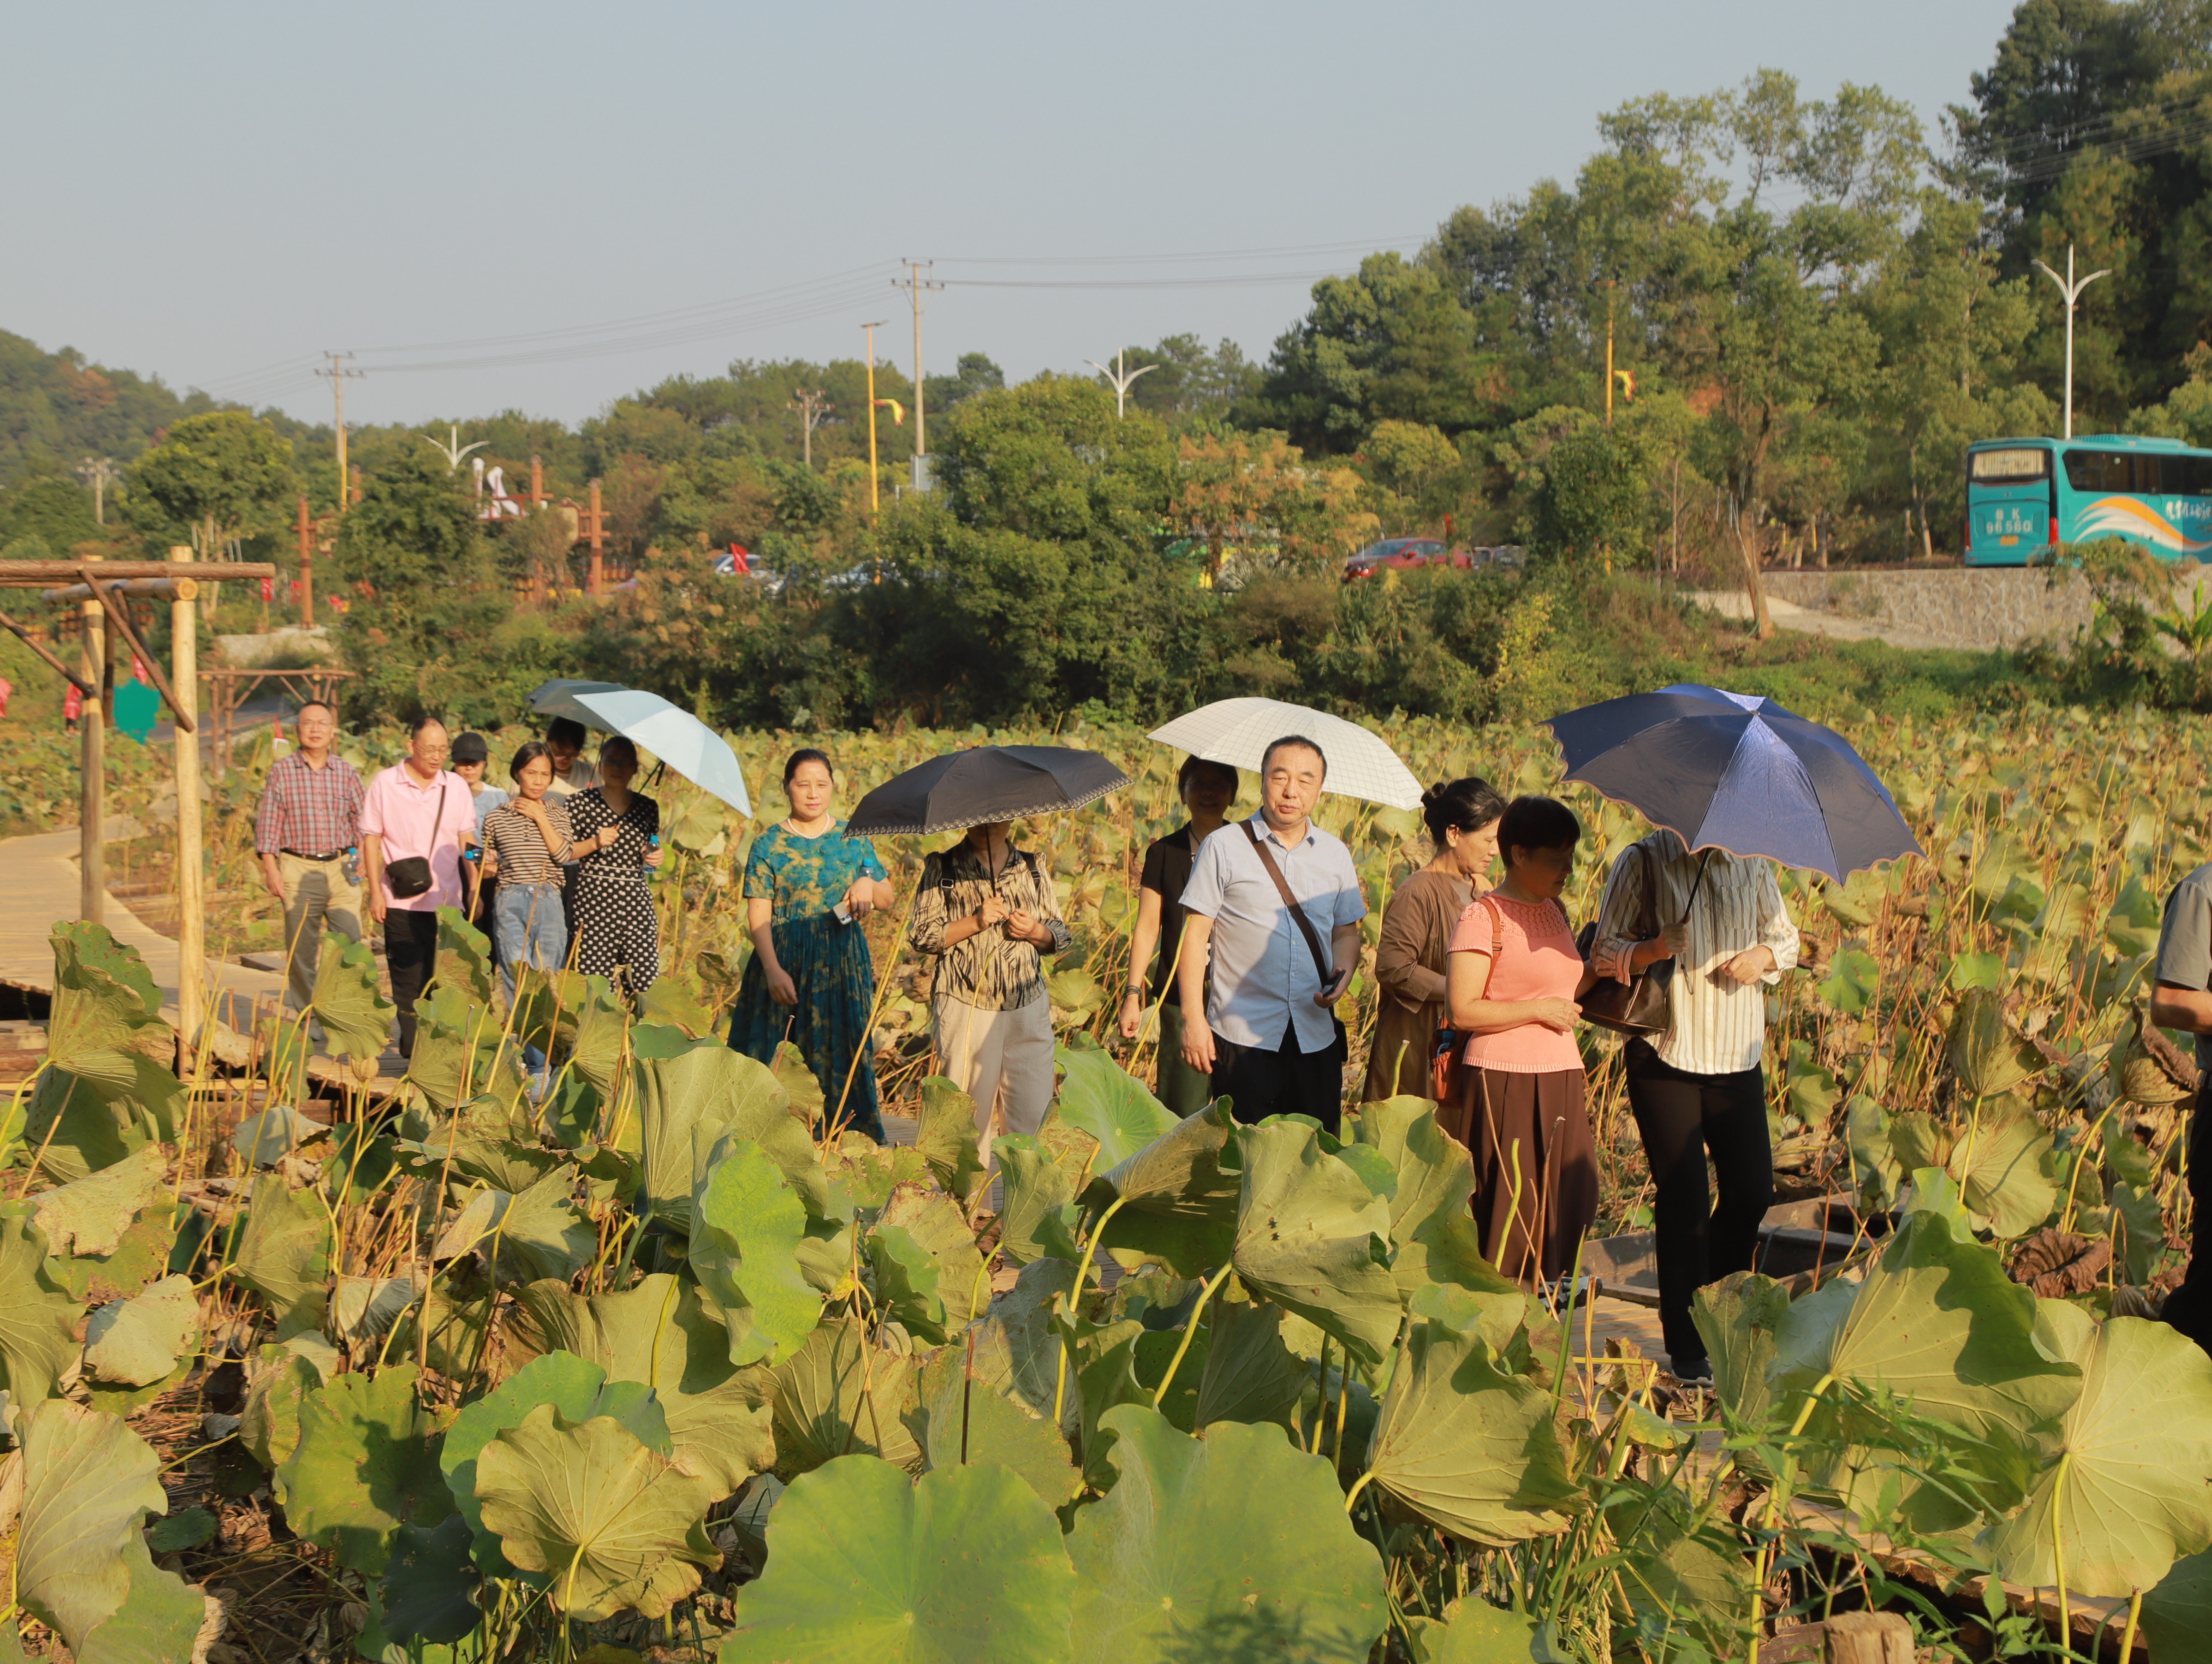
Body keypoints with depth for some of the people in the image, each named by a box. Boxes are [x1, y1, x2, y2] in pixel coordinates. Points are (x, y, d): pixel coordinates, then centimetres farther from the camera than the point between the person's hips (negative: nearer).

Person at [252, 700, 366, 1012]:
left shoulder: (346, 772, 9)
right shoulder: (282, 770, 3)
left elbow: (360, 820, 12)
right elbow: (267, 823, 2)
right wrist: (271, 869, -6)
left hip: (341, 868, 2)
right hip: (298, 869, -1)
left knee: (350, 945, -6)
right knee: (301, 950, 2)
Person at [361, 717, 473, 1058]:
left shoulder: (456, 786, 7)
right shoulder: (385, 784, 0)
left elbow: (466, 839, 11)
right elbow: (371, 838, 2)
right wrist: (375, 891, -4)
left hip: (447, 899, 2)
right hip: (402, 901, -2)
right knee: (409, 979, 1)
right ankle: (412, 1053, 6)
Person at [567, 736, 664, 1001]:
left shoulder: (648, 808, 12)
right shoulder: (582, 803, 2)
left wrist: (654, 857, 2)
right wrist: (594, 843, -13)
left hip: (636, 899, 3)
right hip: (594, 899, -3)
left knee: (645, 978, -6)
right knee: (593, 976, -6)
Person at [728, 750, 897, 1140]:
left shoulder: (853, 838, 8)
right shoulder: (768, 845, 0)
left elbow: (888, 900, 14)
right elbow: (758, 917, -6)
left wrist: (869, 883, -9)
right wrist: (773, 970, -18)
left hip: (843, 964, 2)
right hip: (787, 961, -2)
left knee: (841, 1059, 3)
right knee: (783, 1064, -2)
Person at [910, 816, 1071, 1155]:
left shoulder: (1031, 868, 14)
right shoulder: (942, 868, 5)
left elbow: (1061, 936, 16)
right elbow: (923, 936, -1)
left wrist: (1035, 931, -6)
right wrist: (974, 922, -14)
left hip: (1028, 1008, 3)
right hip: (966, 1008, -3)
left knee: (1035, 1109, -2)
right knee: (970, 1112, -4)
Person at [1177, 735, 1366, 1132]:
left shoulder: (1335, 856, 10)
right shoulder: (1223, 848, -2)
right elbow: (1195, 935, -3)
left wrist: (1342, 975, -5)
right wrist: (1193, 1019, -9)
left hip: (1316, 1037, 3)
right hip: (1243, 1036, -3)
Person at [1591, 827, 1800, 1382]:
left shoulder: (1751, 862, 8)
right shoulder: (1643, 861, -4)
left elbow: (1786, 935, 19)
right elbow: (1603, 953, -5)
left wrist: (1764, 956, -4)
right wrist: (1654, 950, -25)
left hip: (1737, 1054, 4)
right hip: (1665, 1053, -4)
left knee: (1752, 1190, 4)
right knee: (1684, 1198, -3)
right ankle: (1686, 1346, 8)